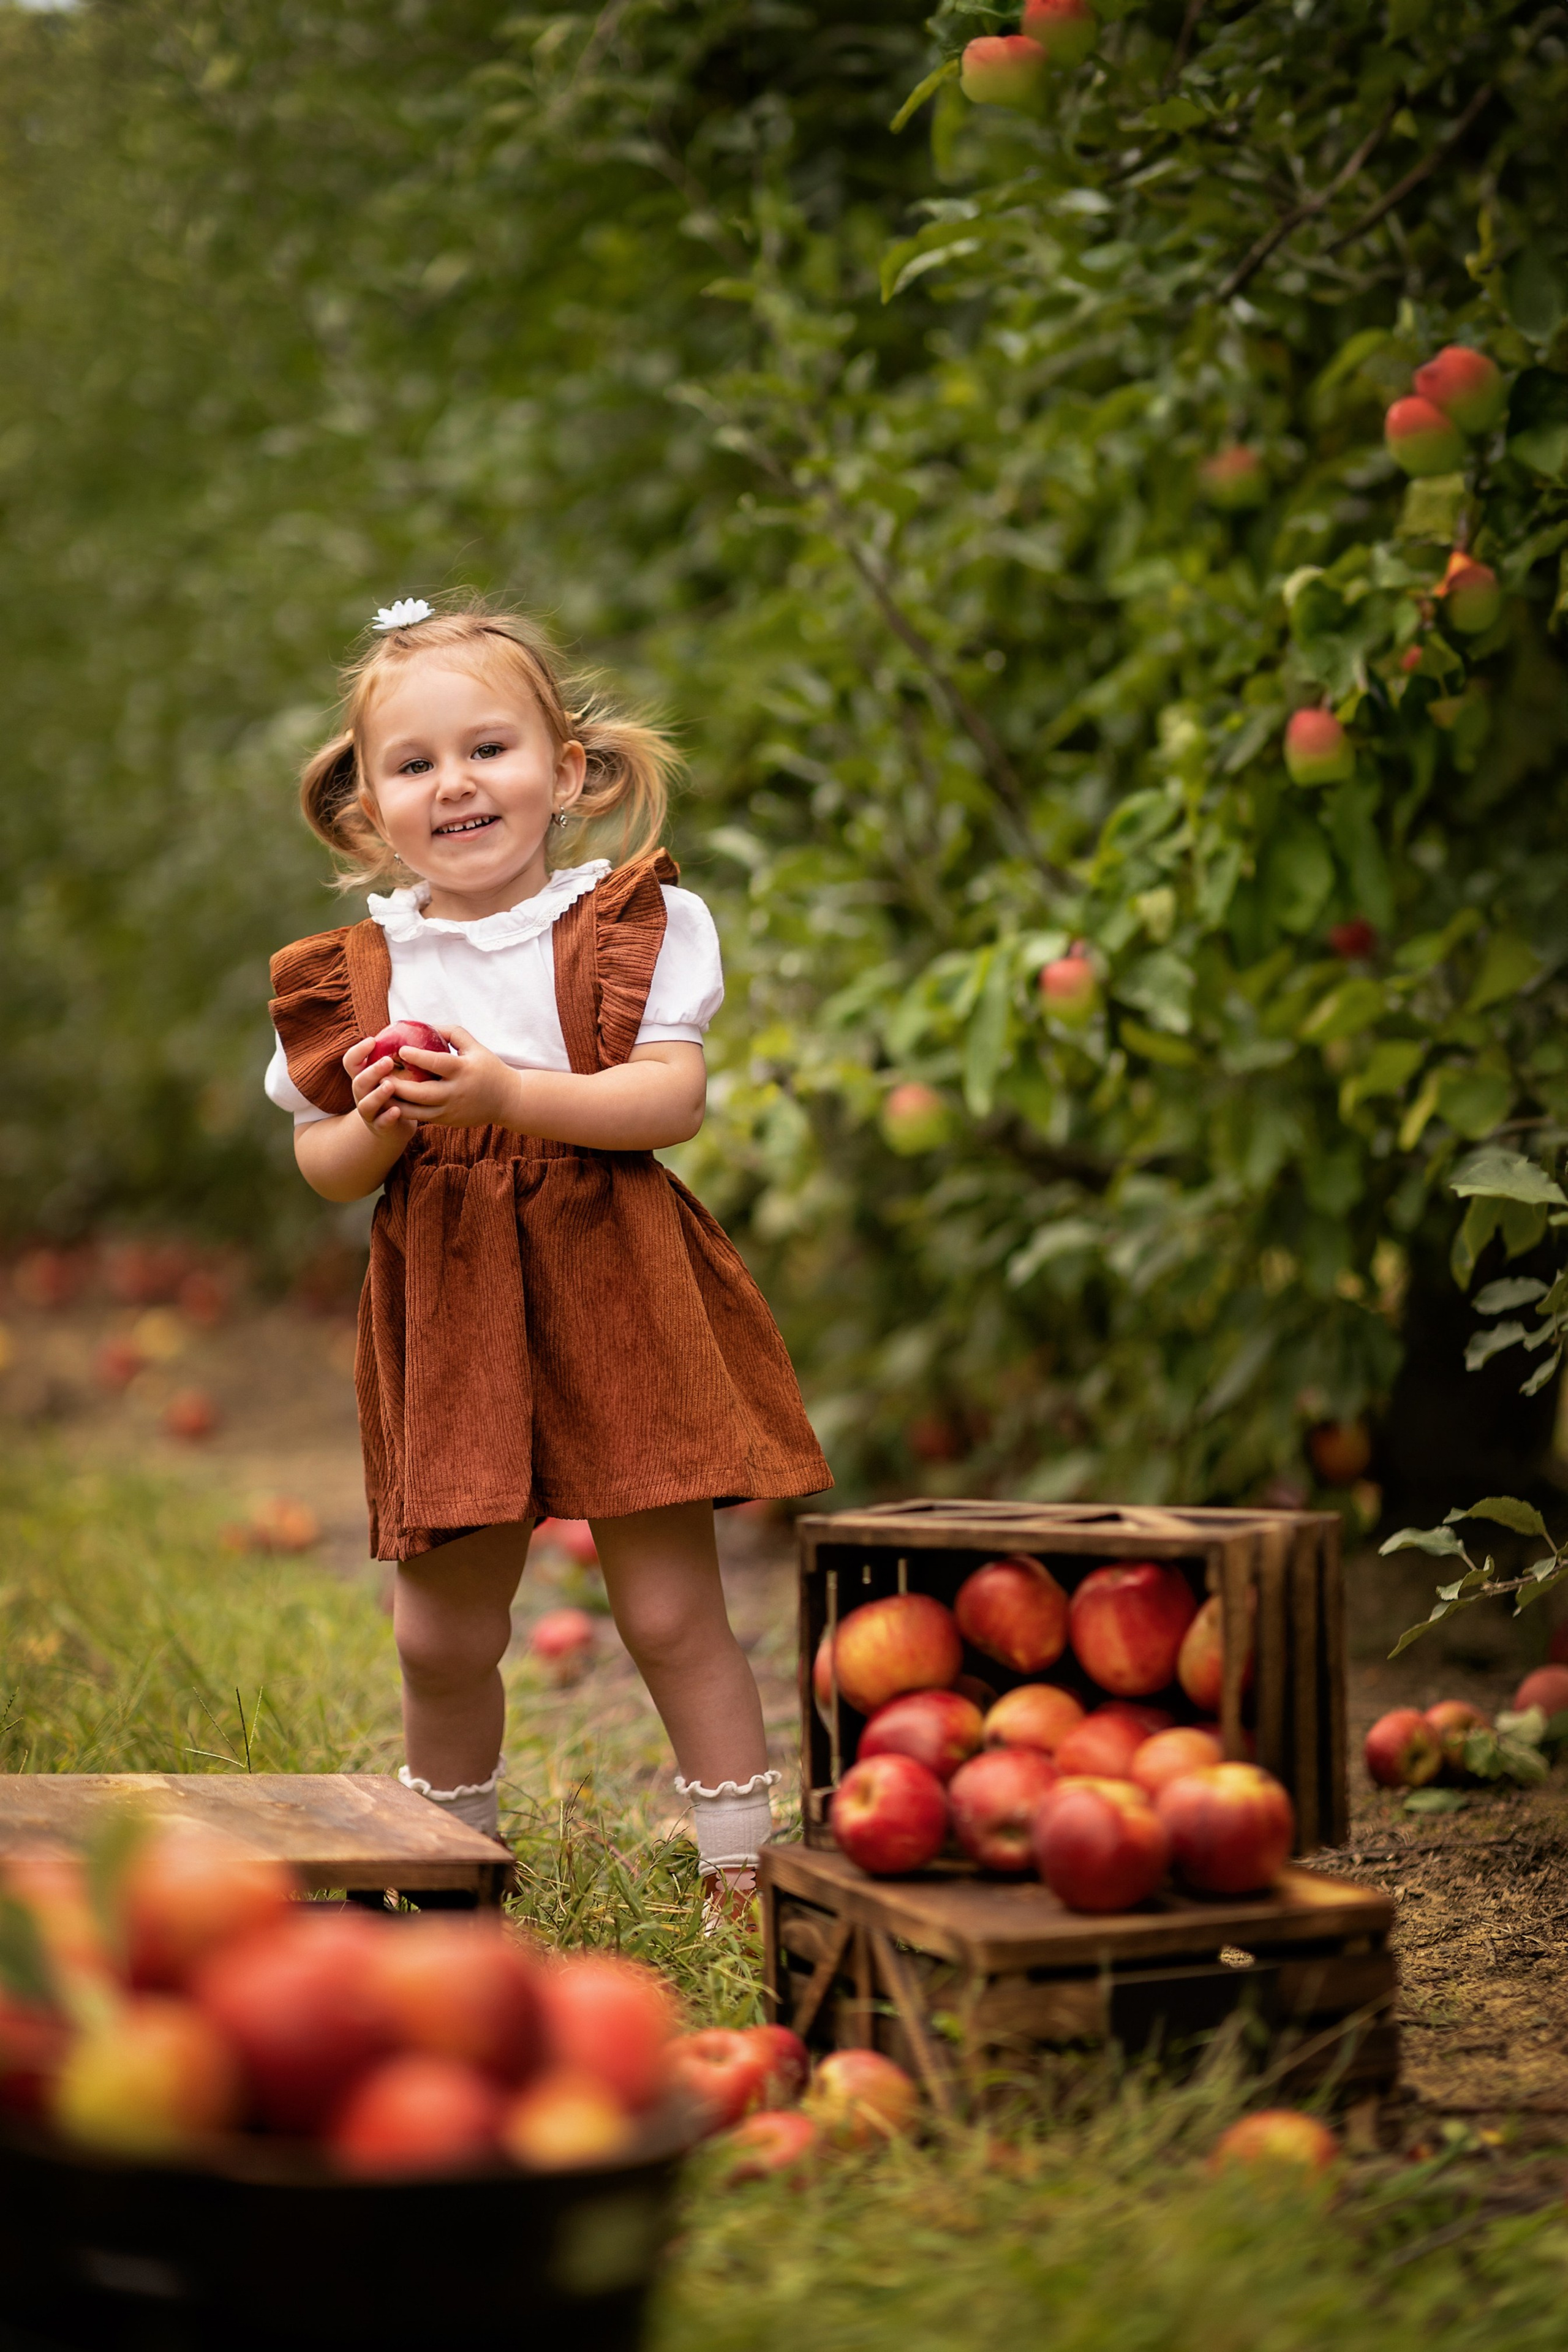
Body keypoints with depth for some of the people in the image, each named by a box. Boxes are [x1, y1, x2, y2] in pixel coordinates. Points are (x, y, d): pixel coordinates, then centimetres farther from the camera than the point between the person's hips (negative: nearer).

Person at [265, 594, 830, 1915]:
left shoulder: (630, 923, 0)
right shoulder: (357, 970, 7)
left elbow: (674, 1097, -11)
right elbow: (320, 1167, 10)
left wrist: (510, 1093, -23)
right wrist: (377, 1131, -13)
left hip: (616, 1301, -2)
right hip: (445, 1316, 3)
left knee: (672, 1613, 1)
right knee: (442, 1632, 8)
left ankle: (741, 1864, 13)